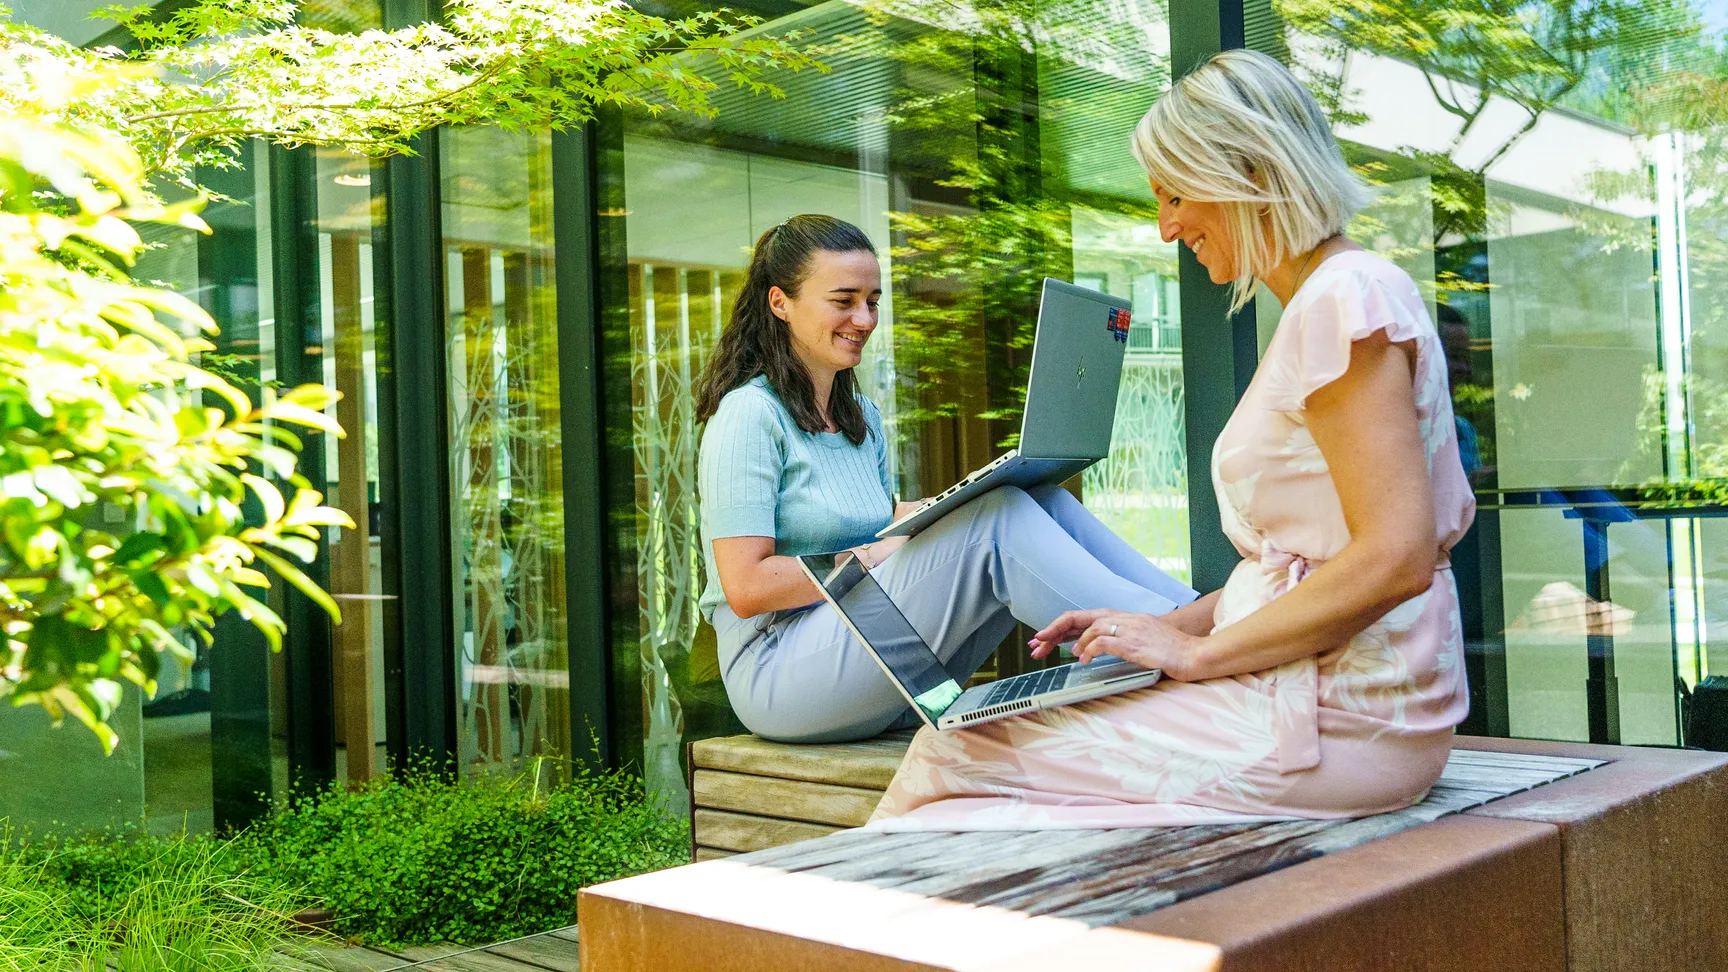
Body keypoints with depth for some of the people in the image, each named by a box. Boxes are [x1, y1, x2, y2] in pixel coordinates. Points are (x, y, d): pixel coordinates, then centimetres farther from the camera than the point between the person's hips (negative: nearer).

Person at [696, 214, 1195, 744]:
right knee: (996, 519, -25)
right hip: (779, 672, -8)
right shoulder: (750, 414, -9)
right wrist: (879, 553, -17)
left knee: (1039, 501, -11)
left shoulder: (863, 418, 18)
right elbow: (745, 587, -16)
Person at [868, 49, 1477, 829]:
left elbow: (1396, 558, -23)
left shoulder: (1347, 296, -15)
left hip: (1335, 723, -10)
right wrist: (1172, 625, 9)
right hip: (1305, 692, 10)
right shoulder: (1316, 306, 18)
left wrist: (1196, 652, -16)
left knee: (955, 752, -6)